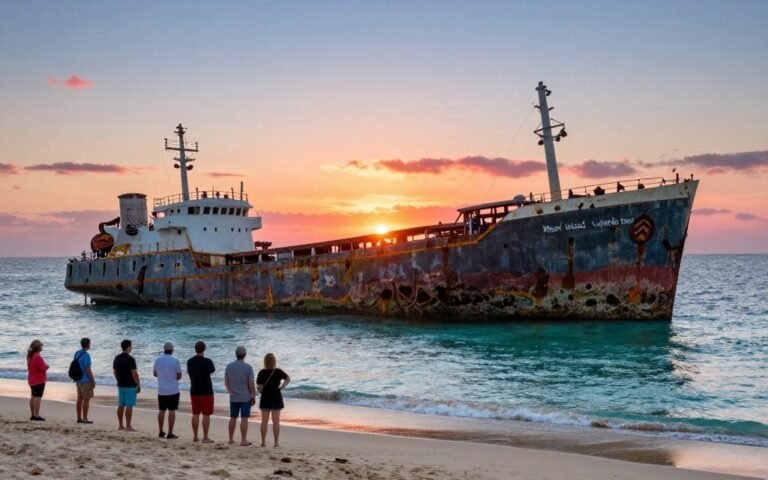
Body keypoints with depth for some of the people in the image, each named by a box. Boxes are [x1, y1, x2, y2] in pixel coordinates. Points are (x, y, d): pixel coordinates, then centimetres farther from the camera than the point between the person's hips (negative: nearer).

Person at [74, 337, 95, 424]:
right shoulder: (86, 355, -18)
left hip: (78, 380, 9)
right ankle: (84, 419, -1)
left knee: (80, 399, 11)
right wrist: (93, 381, -13)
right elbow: (88, 370, -19)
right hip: (86, 380, -9)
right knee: (86, 399, -3)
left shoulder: (77, 353, 9)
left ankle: (79, 418, 14)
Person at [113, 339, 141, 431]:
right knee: (129, 406, -3)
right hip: (130, 386, -7)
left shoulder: (117, 358, 5)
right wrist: (139, 386, -10)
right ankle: (128, 427, -2)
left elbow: (114, 372, 12)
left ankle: (120, 426, 15)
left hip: (120, 385, 7)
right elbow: (134, 374, -19)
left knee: (121, 405, 11)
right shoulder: (130, 359, -18)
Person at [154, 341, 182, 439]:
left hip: (161, 391, 5)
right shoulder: (175, 360, -13)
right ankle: (170, 434, -2)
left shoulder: (158, 360, 1)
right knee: (172, 411, -1)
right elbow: (179, 376, -8)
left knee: (161, 410, 14)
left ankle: (161, 432, 20)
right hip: (173, 390, -4)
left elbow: (154, 373, 14)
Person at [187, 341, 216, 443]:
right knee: (206, 415, 0)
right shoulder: (207, 361, -16)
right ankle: (205, 438, 1)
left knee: (195, 414, 11)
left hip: (194, 391, 5)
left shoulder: (189, 362, 0)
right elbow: (213, 370, 4)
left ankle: (195, 437, 15)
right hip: (206, 391, -5)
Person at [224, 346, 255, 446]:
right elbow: (251, 385, -14)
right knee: (244, 419, -1)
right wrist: (254, 397, -2)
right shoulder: (248, 367, -14)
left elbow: (226, 382, 8)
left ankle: (231, 439, 21)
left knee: (233, 418, 15)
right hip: (246, 397, -4)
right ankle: (243, 441, -1)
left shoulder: (229, 367, -1)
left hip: (233, 397, 4)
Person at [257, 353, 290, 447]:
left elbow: (258, 387, -10)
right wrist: (281, 387, 6)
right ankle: (276, 442, 5)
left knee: (264, 421, 8)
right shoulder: (278, 371, -7)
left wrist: (260, 390, 11)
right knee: (276, 422, 4)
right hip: (276, 398, 0)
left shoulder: (262, 372, -9)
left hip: (265, 398, 0)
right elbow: (288, 379, 6)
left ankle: (263, 441, 10)